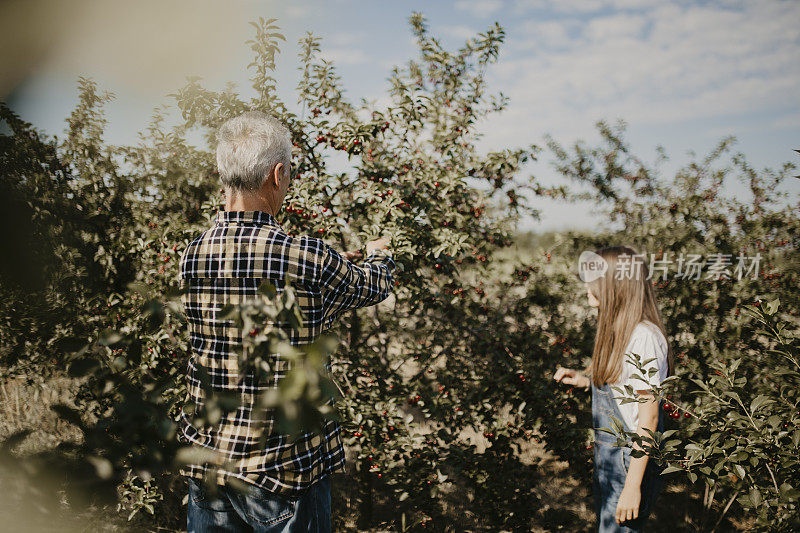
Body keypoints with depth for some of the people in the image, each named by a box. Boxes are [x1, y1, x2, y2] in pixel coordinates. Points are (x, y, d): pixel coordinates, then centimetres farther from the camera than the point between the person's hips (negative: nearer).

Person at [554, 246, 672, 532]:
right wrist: (584, 380, 6)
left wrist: (633, 486, -22)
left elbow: (649, 416, -22)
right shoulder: (618, 331, 6)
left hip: (632, 462, -9)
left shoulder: (644, 337, -22)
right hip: (608, 455, 9)